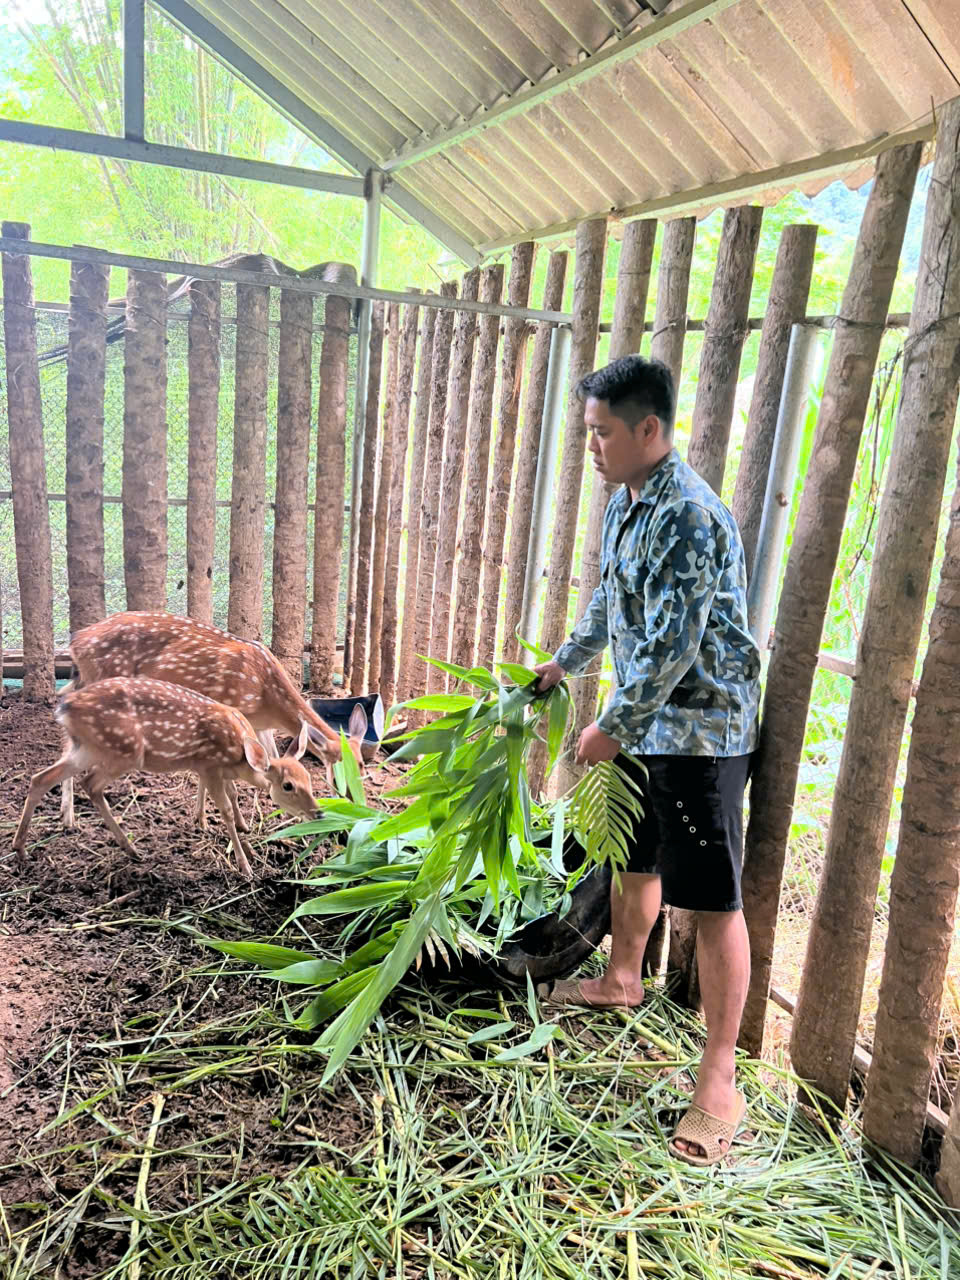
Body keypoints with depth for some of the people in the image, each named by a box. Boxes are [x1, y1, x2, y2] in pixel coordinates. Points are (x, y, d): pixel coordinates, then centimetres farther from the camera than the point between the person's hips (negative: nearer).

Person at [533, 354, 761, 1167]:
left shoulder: (689, 518, -23)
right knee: (636, 862, 24)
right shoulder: (625, 503, 7)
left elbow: (674, 646, -26)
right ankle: (623, 980, 47)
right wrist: (566, 661, 33)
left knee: (712, 900, -3)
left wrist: (614, 727, -18)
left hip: (701, 732, -9)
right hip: (647, 724, 10)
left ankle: (720, 1080, 8)